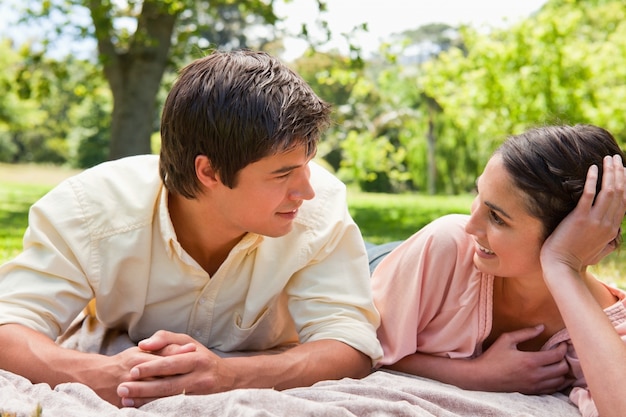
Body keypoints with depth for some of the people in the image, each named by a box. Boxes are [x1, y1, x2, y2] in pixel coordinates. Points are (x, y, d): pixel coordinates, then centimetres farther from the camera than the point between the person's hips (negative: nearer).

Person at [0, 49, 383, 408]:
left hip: (262, 397, 0)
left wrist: (229, 375, -48)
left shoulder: (320, 207, -24)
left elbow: (353, 348, -29)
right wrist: (100, 376, -49)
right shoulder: (92, 210, -25)